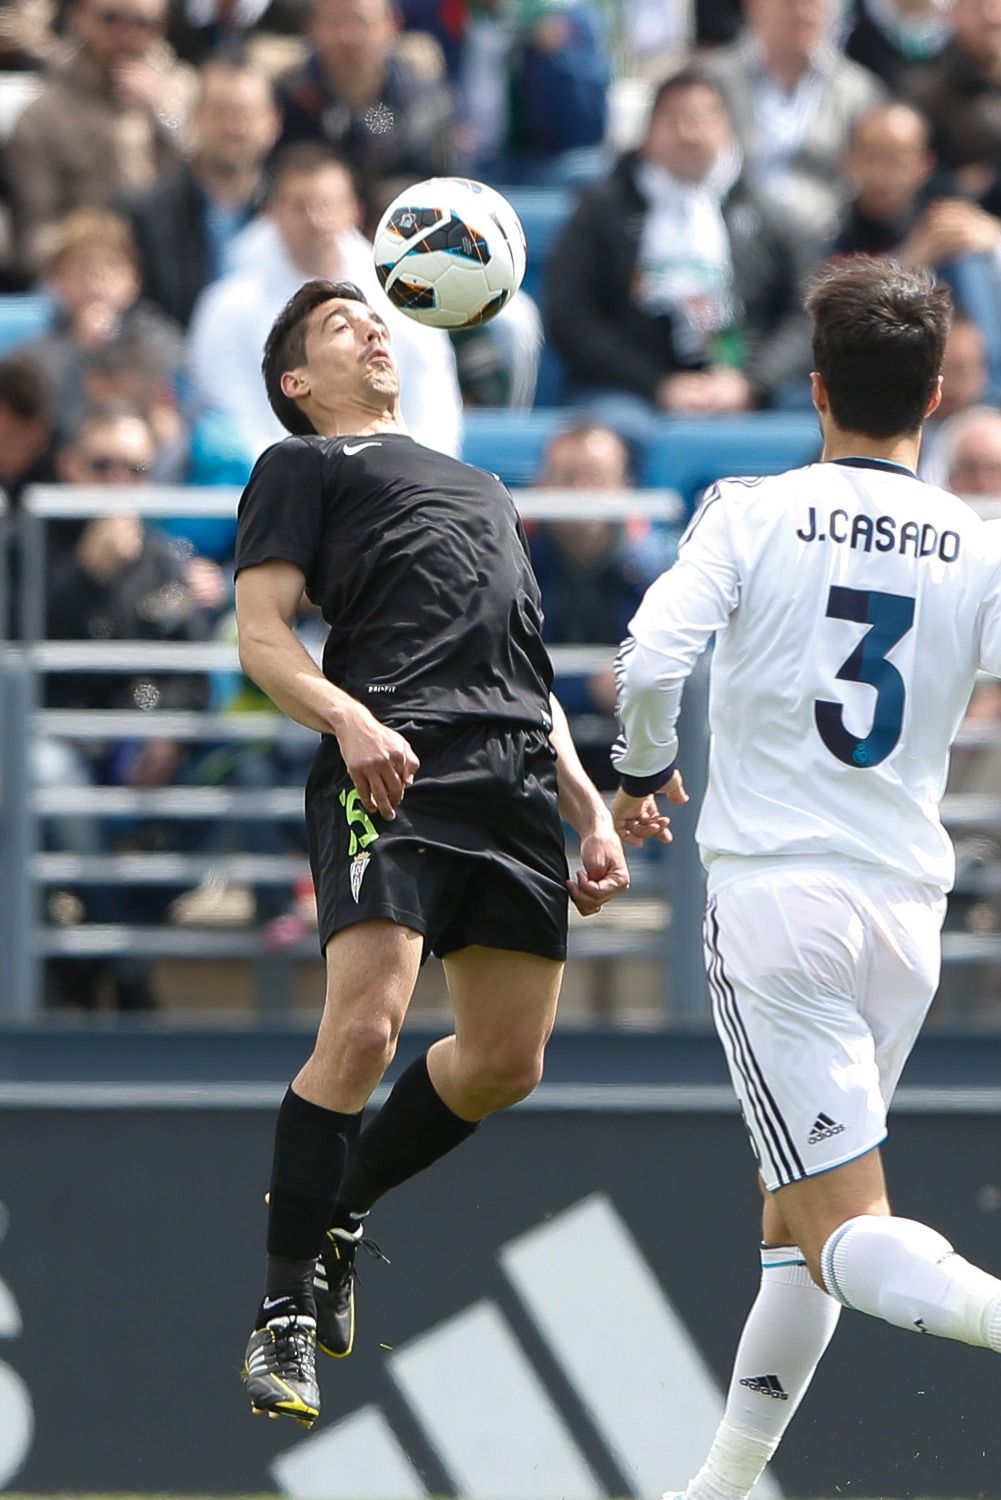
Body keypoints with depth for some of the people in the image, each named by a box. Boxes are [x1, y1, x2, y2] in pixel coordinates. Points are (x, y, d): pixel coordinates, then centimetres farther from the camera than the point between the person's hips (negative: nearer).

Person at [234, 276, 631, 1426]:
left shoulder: (482, 489, 35)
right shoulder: (302, 466, 15)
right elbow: (261, 638, 2)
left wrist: (590, 811, 22)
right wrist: (349, 719, -17)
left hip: (517, 773, 7)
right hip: (391, 766, -7)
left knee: (507, 1062, 2)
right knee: (363, 1030, -19)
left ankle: (336, 1206, 24)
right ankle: (286, 1309, -11)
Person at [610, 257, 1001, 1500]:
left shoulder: (752, 513, -2)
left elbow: (650, 662, -13)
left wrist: (639, 772, 5)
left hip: (773, 896, -4)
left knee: (845, 1234, -9)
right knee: (793, 1215, 21)